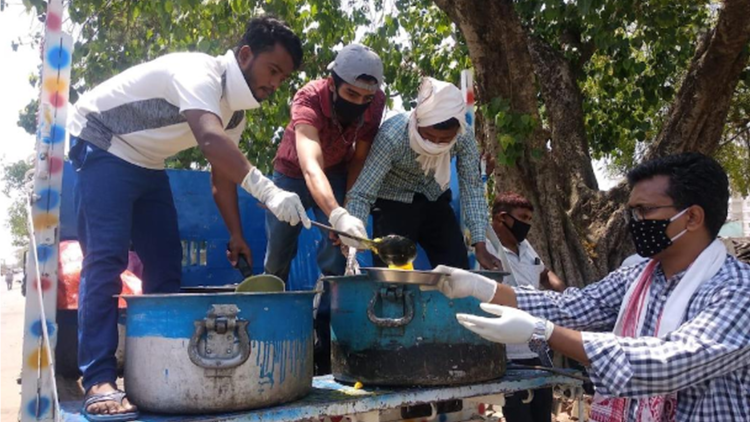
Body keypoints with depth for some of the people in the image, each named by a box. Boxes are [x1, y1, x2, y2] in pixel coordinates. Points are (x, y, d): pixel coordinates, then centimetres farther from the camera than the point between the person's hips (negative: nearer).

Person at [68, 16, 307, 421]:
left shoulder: (236, 108, 1)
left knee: (165, 265, 3)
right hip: (103, 148, -9)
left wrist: (236, 235, 1)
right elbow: (210, 139, -47)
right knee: (105, 259, -19)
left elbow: (222, 176, 7)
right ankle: (99, 382, -20)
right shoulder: (199, 73, -28)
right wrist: (266, 189, -57)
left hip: (146, 164, 9)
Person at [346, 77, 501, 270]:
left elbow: (471, 186, -16)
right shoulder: (392, 135, -33)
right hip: (393, 203, -3)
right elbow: (362, 193, -31)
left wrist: (480, 246, -22)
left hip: (434, 201, 3)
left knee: (458, 270, -1)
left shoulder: (463, 137, -24)